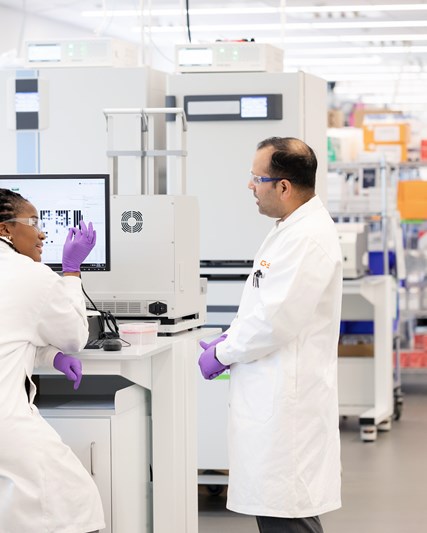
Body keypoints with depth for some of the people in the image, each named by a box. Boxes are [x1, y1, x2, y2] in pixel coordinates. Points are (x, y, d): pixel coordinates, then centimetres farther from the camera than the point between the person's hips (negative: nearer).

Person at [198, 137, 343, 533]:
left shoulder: (310, 238, -19)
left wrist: (222, 354, -9)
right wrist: (230, 338, 10)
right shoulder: (292, 229, 15)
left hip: (287, 400, -11)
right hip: (273, 396, 11)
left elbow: (276, 321, -22)